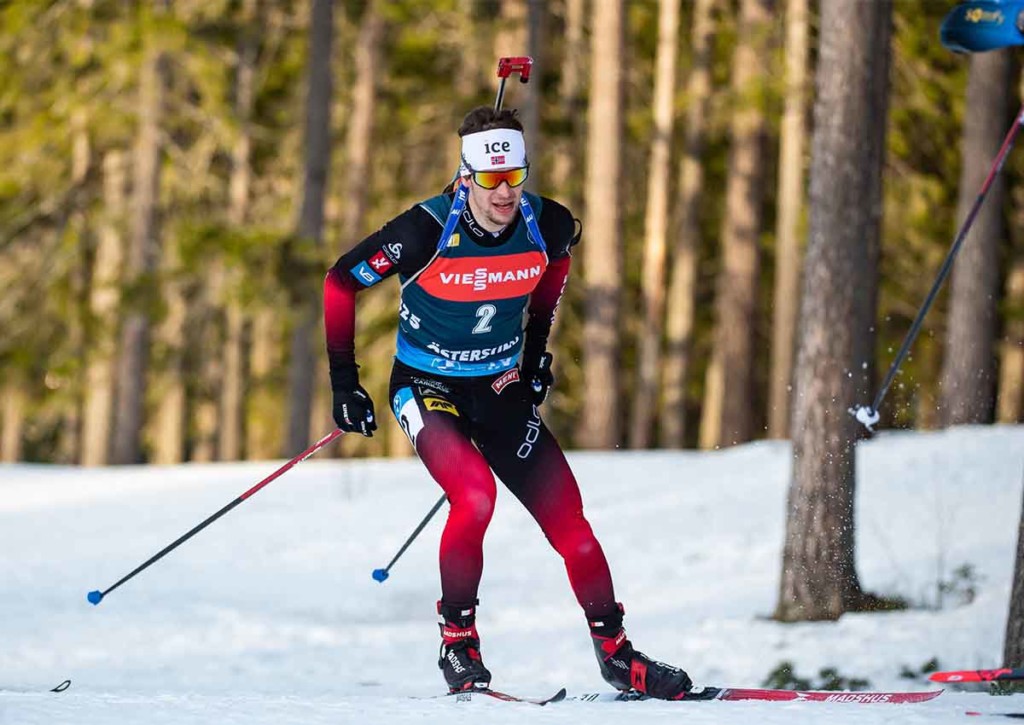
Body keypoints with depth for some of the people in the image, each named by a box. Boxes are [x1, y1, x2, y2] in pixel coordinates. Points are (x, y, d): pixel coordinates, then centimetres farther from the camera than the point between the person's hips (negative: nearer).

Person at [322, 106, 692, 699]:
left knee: (567, 516, -4)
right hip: (426, 388, -4)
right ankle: (458, 643, -10)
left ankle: (615, 652, 11)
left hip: (501, 389, 4)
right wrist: (344, 382, -11)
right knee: (475, 496, -28)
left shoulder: (547, 225, -14)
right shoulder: (427, 232, -25)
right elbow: (342, 281, -11)